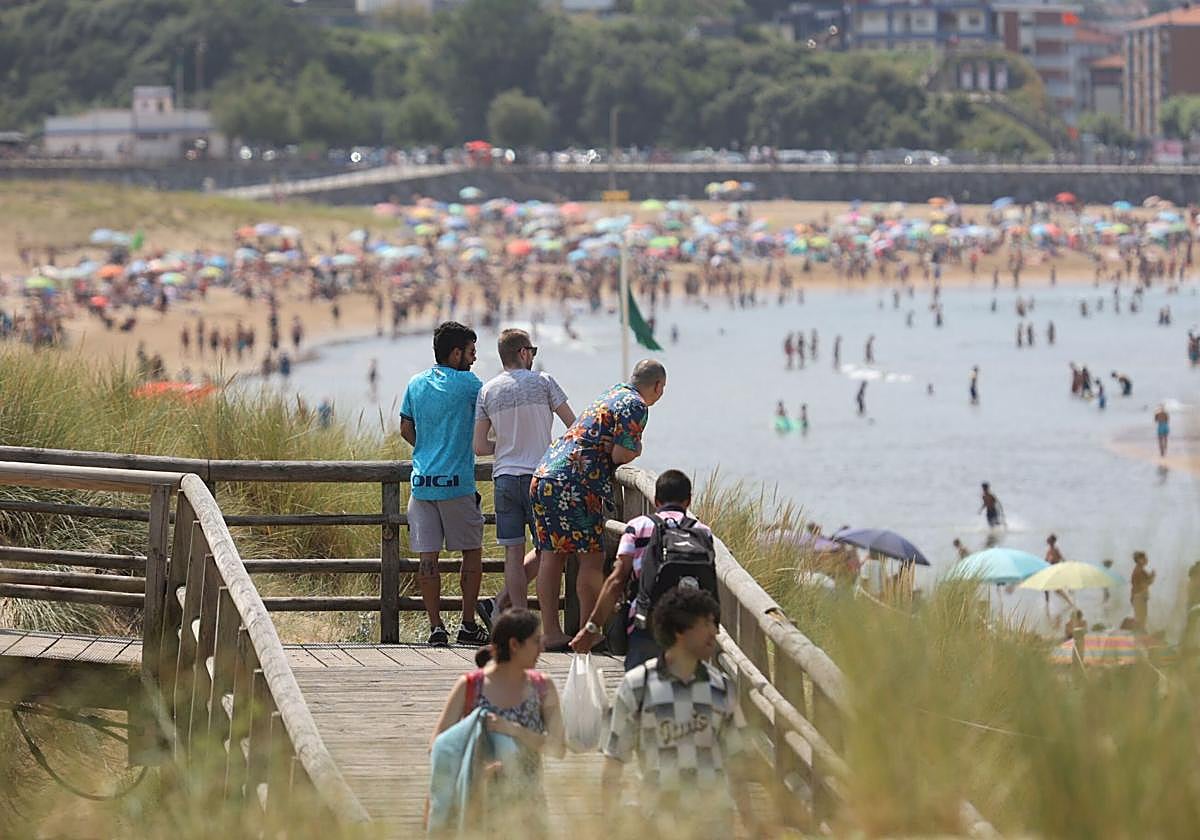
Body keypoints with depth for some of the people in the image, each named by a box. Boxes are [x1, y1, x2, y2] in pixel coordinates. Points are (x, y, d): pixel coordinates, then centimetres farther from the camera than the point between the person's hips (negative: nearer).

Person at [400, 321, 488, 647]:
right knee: (472, 552, 9)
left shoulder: (416, 384, 10)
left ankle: (435, 626, 0)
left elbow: (406, 430, 14)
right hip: (456, 483, -4)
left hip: (422, 482, 4)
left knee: (427, 556, 2)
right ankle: (468, 626, 9)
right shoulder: (469, 383, -5)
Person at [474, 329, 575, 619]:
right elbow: (575, 427, -2)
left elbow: (480, 447, 3)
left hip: (504, 477, 4)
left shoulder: (487, 391, 5)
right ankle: (500, 604, -3)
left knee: (514, 552, 4)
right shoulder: (542, 382, -3)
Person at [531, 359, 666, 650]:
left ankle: (551, 632, 8)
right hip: (574, 485, -9)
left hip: (543, 475, 9)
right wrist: (635, 449, 9)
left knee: (551, 556, 7)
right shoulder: (635, 406, -5)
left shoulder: (613, 394, 23)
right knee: (591, 558, -2)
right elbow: (621, 455, -10)